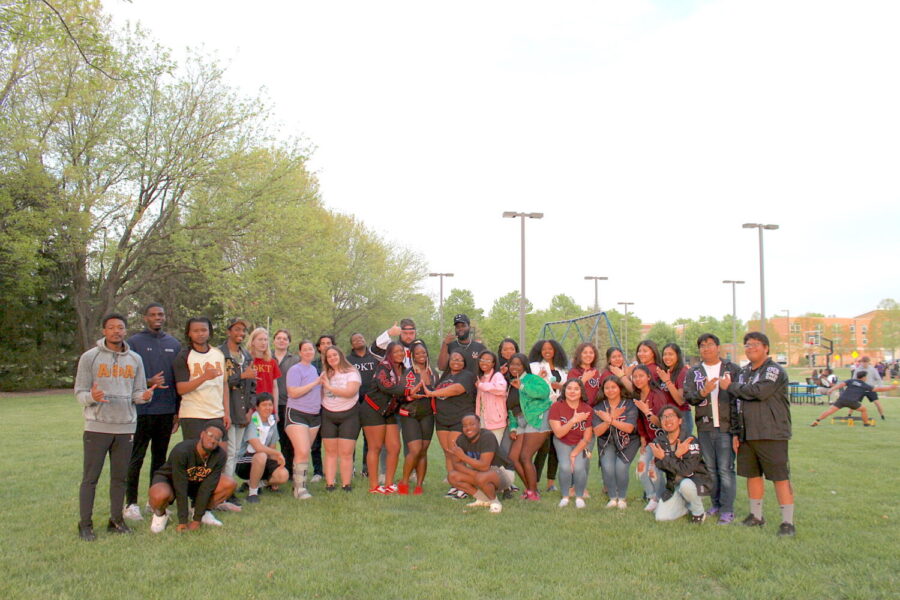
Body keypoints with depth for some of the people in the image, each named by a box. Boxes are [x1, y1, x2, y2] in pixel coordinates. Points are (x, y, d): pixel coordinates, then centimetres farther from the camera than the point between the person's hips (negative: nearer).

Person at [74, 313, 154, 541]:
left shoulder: (135, 359, 10)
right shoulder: (89, 357, 0)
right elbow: (79, 393, -1)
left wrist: (144, 396, -12)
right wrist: (92, 397, -24)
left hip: (126, 426, 3)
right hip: (97, 426, -3)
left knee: (120, 477, 10)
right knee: (90, 477, 2)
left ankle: (116, 520, 21)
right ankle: (85, 524, 11)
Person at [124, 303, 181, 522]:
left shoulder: (174, 345, 11)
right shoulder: (133, 343, -1)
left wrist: (178, 411, 11)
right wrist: (148, 383, -21)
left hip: (166, 411, 4)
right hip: (141, 411, -4)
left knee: (160, 457, 12)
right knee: (136, 458, 1)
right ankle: (131, 503, 11)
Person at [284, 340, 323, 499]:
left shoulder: (314, 369, 15)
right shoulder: (295, 369, -8)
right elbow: (293, 392, -19)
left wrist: (323, 384, 8)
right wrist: (315, 383, -19)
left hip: (315, 415, 7)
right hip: (297, 414, -7)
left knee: (305, 452, 9)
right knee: (302, 452, -15)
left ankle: (299, 484, 16)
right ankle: (299, 488, -9)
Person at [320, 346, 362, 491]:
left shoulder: (352, 372, -3)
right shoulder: (325, 374, 12)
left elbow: (350, 392, -18)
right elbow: (320, 394, 18)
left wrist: (329, 387, -14)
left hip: (348, 415, -4)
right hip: (328, 416, 4)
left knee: (346, 453, -6)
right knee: (330, 452, 3)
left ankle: (346, 485, -1)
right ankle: (329, 485, 4)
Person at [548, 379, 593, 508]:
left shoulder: (587, 409, -12)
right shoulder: (556, 407, -15)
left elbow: (586, 438, -6)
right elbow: (559, 433, -19)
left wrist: (574, 454, -14)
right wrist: (574, 420, -31)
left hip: (581, 444, 0)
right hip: (562, 443, 0)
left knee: (579, 467, -24)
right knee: (565, 467, -24)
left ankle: (579, 496, 3)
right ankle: (565, 496, 2)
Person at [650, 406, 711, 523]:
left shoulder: (690, 441, -18)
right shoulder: (659, 442, -3)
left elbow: (686, 470, -27)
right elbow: (661, 467, -14)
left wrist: (664, 458, -24)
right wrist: (677, 455, -28)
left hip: (697, 482, -5)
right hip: (673, 486, 5)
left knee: (685, 484, -39)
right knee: (661, 517, -8)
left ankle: (699, 512, -9)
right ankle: (689, 505, 19)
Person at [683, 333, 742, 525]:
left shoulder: (733, 369, 3)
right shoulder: (693, 372, 11)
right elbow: (688, 396, 1)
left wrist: (738, 426, -7)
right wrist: (703, 392, -20)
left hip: (726, 427, -3)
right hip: (704, 428, 3)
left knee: (726, 469, -4)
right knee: (710, 469, 10)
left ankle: (727, 510, 3)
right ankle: (716, 504, 23)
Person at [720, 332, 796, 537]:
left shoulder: (774, 370, -7)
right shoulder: (743, 372, 16)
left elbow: (759, 391, -25)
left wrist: (731, 386, -12)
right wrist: (736, 433, 15)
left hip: (772, 435, -7)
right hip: (747, 434, 7)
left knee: (780, 477, -4)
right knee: (752, 474, 13)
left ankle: (788, 522, 2)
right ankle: (756, 516, 25)